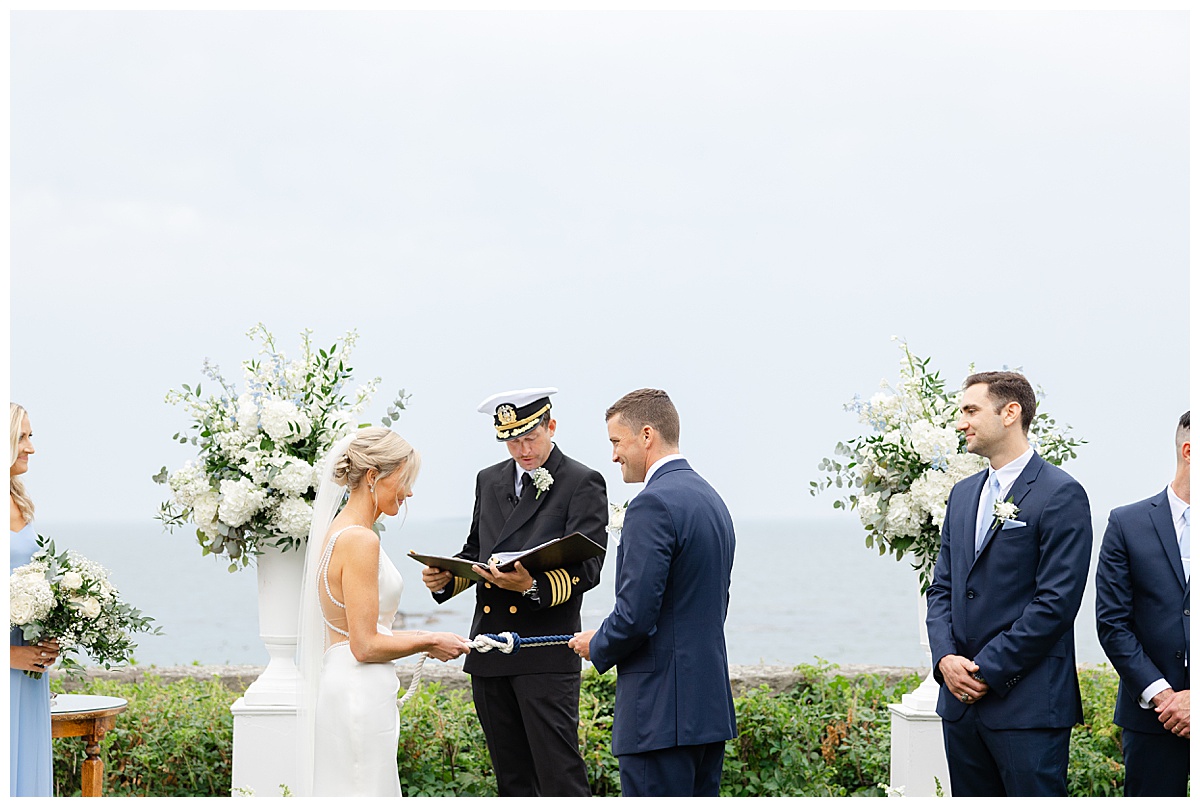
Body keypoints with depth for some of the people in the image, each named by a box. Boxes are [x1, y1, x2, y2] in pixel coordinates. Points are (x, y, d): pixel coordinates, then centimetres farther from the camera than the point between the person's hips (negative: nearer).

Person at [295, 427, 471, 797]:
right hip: (360, 694, -10)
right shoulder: (360, 541, -16)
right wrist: (428, 642, -5)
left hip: (337, 685, 10)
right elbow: (365, 646, -18)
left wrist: (418, 637, 14)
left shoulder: (337, 531, 13)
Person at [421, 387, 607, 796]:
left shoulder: (583, 483, -3)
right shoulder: (490, 480, 17)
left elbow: (585, 568, -12)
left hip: (546, 655, -6)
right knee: (511, 778, 11)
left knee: (559, 773, -10)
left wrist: (532, 586, -30)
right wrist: (445, 578, 2)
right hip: (489, 654, 6)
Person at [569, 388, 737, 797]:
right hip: (711, 704, 10)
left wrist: (597, 646, 0)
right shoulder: (711, 499, 16)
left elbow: (636, 614, -20)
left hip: (662, 713, -10)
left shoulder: (653, 505, -15)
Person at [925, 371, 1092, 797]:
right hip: (961, 698, 7)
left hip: (1027, 706, -7)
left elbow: (1056, 603, -14)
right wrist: (946, 658, -2)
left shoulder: (1061, 495, -8)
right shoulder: (963, 494, 16)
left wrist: (986, 671, -13)